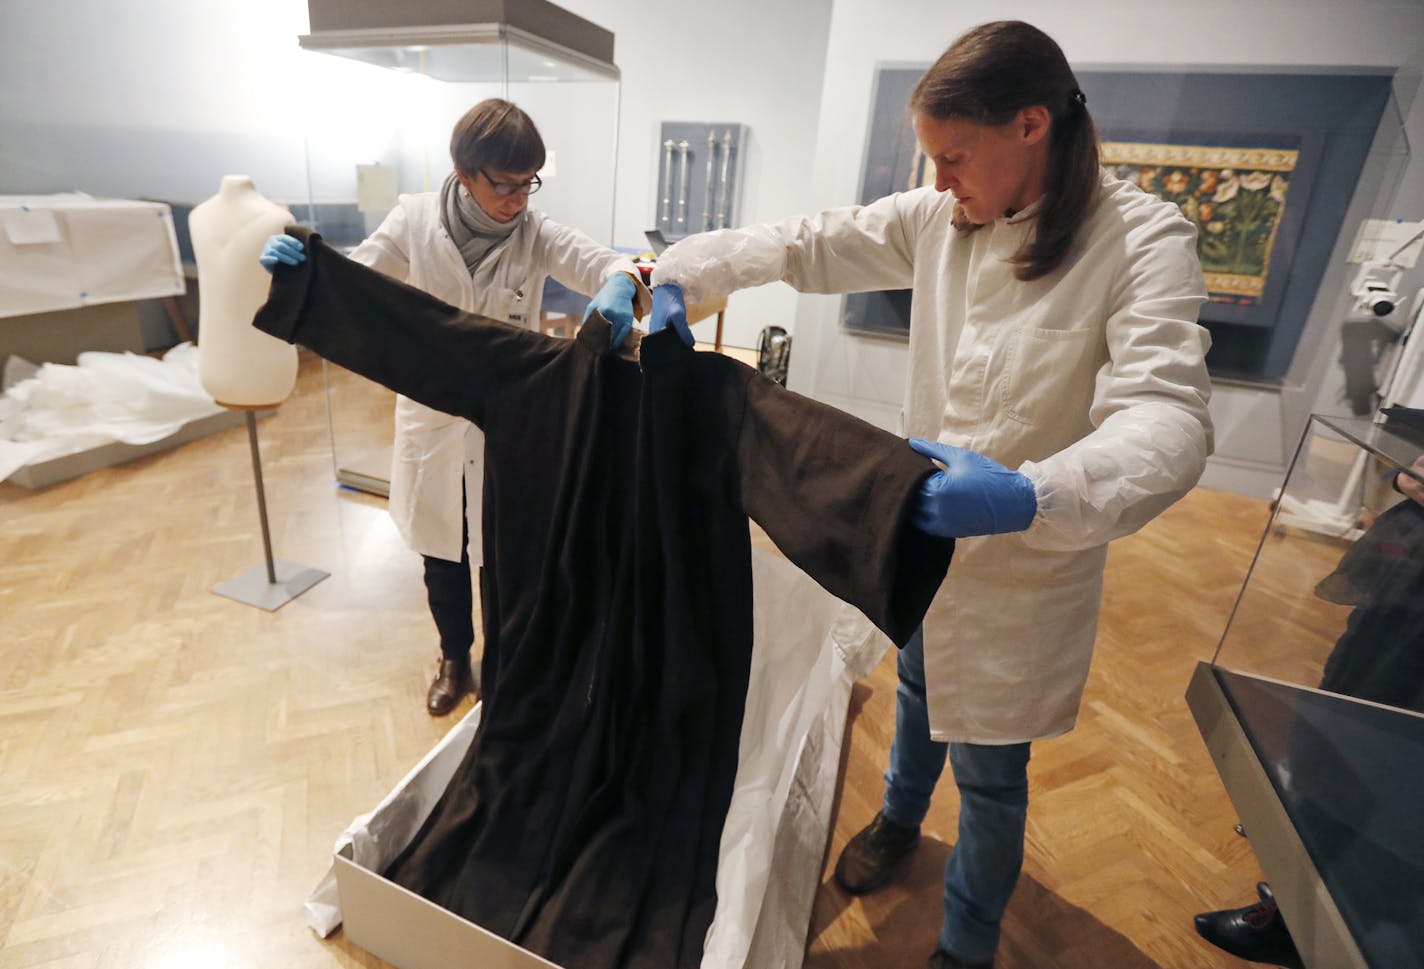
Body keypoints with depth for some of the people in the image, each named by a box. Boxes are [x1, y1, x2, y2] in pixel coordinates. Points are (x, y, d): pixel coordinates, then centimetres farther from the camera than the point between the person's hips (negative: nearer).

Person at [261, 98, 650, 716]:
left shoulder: (536, 233, -8)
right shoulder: (416, 220, -7)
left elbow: (598, 263, -19)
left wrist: (621, 283, -43)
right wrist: (298, 265, -25)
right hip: (433, 424, 1)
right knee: (443, 560, 18)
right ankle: (454, 659, 45)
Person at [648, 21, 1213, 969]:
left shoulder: (1144, 240, -19)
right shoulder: (940, 219, -6)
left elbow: (1169, 418, -30)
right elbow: (801, 246, -2)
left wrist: (1028, 495, -48)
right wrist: (677, 273, -14)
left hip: (1027, 559, -4)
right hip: (925, 529, 5)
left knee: (989, 772, 12)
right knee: (919, 687, 29)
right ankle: (900, 818, 61)